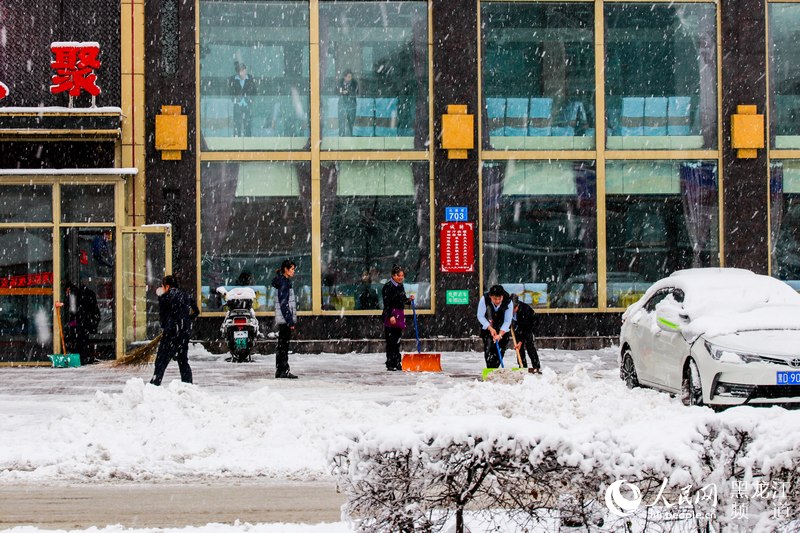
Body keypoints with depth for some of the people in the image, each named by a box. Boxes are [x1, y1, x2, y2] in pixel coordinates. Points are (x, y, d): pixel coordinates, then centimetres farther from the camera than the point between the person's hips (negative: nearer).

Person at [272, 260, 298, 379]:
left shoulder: (285, 282, 17)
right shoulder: (283, 283, -13)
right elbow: (283, 304, -19)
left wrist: (291, 320, 19)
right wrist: (290, 321, -20)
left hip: (284, 320, 10)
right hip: (284, 319, -10)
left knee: (283, 345, 11)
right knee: (283, 344, -8)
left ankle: (281, 371, 14)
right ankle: (283, 371, -8)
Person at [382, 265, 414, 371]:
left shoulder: (400, 286, 15)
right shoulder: (388, 286, -10)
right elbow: (387, 303, -15)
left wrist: (409, 300, 2)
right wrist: (391, 316, -22)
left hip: (400, 316, 8)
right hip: (391, 316, -8)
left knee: (397, 341, 12)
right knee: (391, 341, -7)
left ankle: (397, 362, 17)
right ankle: (390, 363, -4)